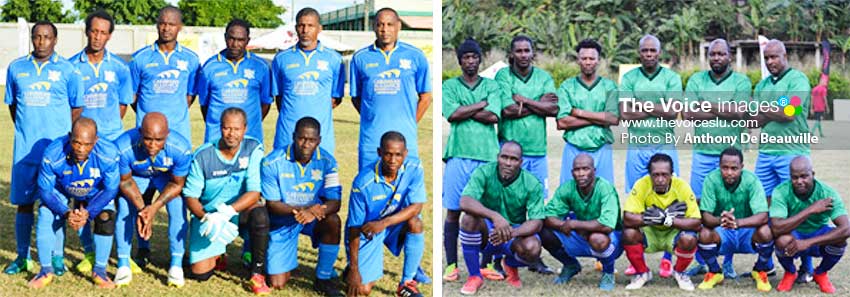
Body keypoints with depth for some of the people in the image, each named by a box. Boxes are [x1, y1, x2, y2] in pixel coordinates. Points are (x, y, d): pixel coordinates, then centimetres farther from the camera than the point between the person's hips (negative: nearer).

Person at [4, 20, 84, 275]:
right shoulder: (16, 68, 8)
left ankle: (57, 257, 12)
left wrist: (63, 135, 1)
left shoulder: (67, 70, 0)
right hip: (25, 148, 2)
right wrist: (25, 130, 10)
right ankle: (23, 257, 16)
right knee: (23, 202, 6)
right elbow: (12, 104, 16)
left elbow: (77, 108, 5)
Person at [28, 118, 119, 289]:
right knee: (46, 215, -22)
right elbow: (45, 190, -24)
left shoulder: (108, 155, -36)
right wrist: (66, 213, -39)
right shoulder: (52, 155, -36)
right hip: (62, 191, 0)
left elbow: (110, 189, -22)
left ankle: (100, 271, -5)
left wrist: (88, 212, -35)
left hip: (96, 194, 0)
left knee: (106, 217, -23)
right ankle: (46, 270, -4)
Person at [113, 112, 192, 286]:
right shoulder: (123, 147, -37)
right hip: (136, 176, 1)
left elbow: (177, 184, -20)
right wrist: (141, 208, -30)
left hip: (168, 177, 0)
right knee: (124, 208, -20)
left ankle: (176, 264, -10)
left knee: (177, 207, -23)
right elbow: (125, 181, -17)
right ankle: (123, 264, -4)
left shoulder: (181, 148, -37)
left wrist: (155, 207, -32)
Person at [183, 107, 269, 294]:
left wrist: (226, 213, -33)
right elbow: (190, 196, -7)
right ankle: (217, 253, 28)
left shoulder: (253, 149, -14)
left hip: (239, 210, 0)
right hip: (207, 214, 1)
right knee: (199, 273, -9)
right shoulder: (203, 156, -12)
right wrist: (206, 217, -27)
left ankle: (257, 273, -17)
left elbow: (254, 193, -20)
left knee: (260, 214, -36)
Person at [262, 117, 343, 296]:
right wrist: (300, 210, -35)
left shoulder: (327, 162, -15)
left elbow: (334, 203, -18)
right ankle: (289, 264, 33)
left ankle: (323, 279, -13)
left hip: (313, 218, 1)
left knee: (333, 221, -34)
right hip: (282, 222, -1)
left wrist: (311, 213, -41)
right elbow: (271, 204, -16)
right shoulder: (273, 162, -19)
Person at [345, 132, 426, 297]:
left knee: (415, 223, -31)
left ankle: (406, 283, -13)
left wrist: (384, 222, -38)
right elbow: (354, 227, -20)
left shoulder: (414, 167, -20)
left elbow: (416, 206, -23)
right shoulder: (363, 182, -27)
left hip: (396, 223, 3)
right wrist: (354, 269, -18)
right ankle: (351, 269, 27)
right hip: (366, 231, -3)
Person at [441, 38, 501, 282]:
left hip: (487, 155, 1)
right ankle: (451, 265, 6)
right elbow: (452, 115, -8)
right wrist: (483, 103, -4)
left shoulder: (492, 86, 12)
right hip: (459, 155, -1)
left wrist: (464, 110, -6)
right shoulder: (449, 86, 9)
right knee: (453, 211, 0)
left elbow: (493, 116, -4)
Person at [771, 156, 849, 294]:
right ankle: (790, 273, 1)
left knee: (839, 239, -30)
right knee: (783, 240, -36)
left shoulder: (827, 193, -20)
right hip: (794, 237, -1)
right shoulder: (781, 192, -23)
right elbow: (776, 228, -35)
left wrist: (808, 242, -40)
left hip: (819, 236, 2)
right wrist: (811, 210, -35)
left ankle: (821, 274, 3)